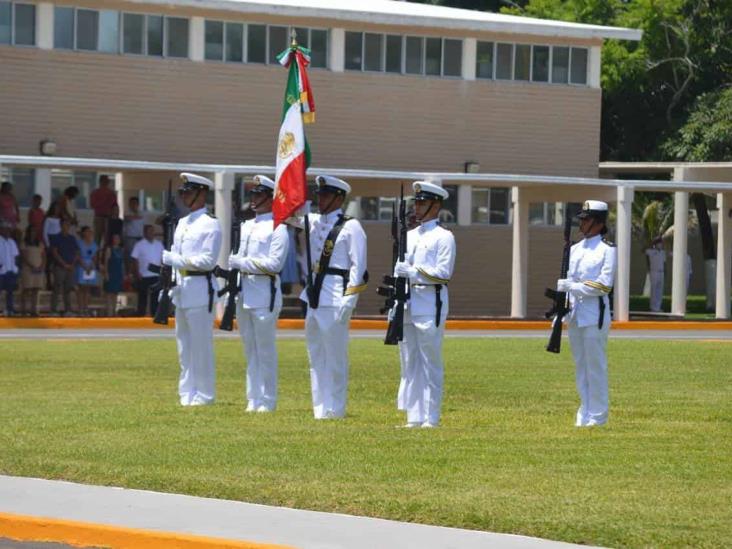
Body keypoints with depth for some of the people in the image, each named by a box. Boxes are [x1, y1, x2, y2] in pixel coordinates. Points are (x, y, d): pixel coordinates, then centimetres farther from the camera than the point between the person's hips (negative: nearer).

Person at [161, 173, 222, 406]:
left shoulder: (211, 225, -7)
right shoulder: (182, 224, 18)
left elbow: (208, 260, -15)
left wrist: (172, 258, -17)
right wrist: (170, 288, 14)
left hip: (200, 289, -8)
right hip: (181, 289, 8)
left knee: (201, 345, -5)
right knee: (184, 346, 10)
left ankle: (204, 394, 0)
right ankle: (188, 393, 16)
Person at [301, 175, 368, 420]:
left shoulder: (351, 227, -7)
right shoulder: (314, 223, 13)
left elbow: (358, 266, -9)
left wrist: (348, 301, -14)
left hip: (336, 298, -8)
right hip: (314, 296, 8)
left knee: (335, 356, -3)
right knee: (316, 355, 11)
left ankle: (334, 409, 3)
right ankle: (320, 408, 18)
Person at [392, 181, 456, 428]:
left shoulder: (444, 237, -2)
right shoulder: (409, 236, 19)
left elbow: (443, 273, -11)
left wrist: (414, 273, -18)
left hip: (430, 304, -7)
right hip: (407, 304, 7)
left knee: (430, 363, -5)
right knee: (409, 362, 7)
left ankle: (431, 418, -3)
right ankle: (414, 417, 12)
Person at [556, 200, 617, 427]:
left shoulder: (607, 250, -5)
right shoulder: (575, 249, 16)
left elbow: (604, 286, -13)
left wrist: (572, 287, -17)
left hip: (595, 315, -7)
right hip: (575, 314, 7)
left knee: (596, 366, -5)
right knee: (580, 366, 9)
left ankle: (597, 416, 0)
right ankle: (584, 415, 15)